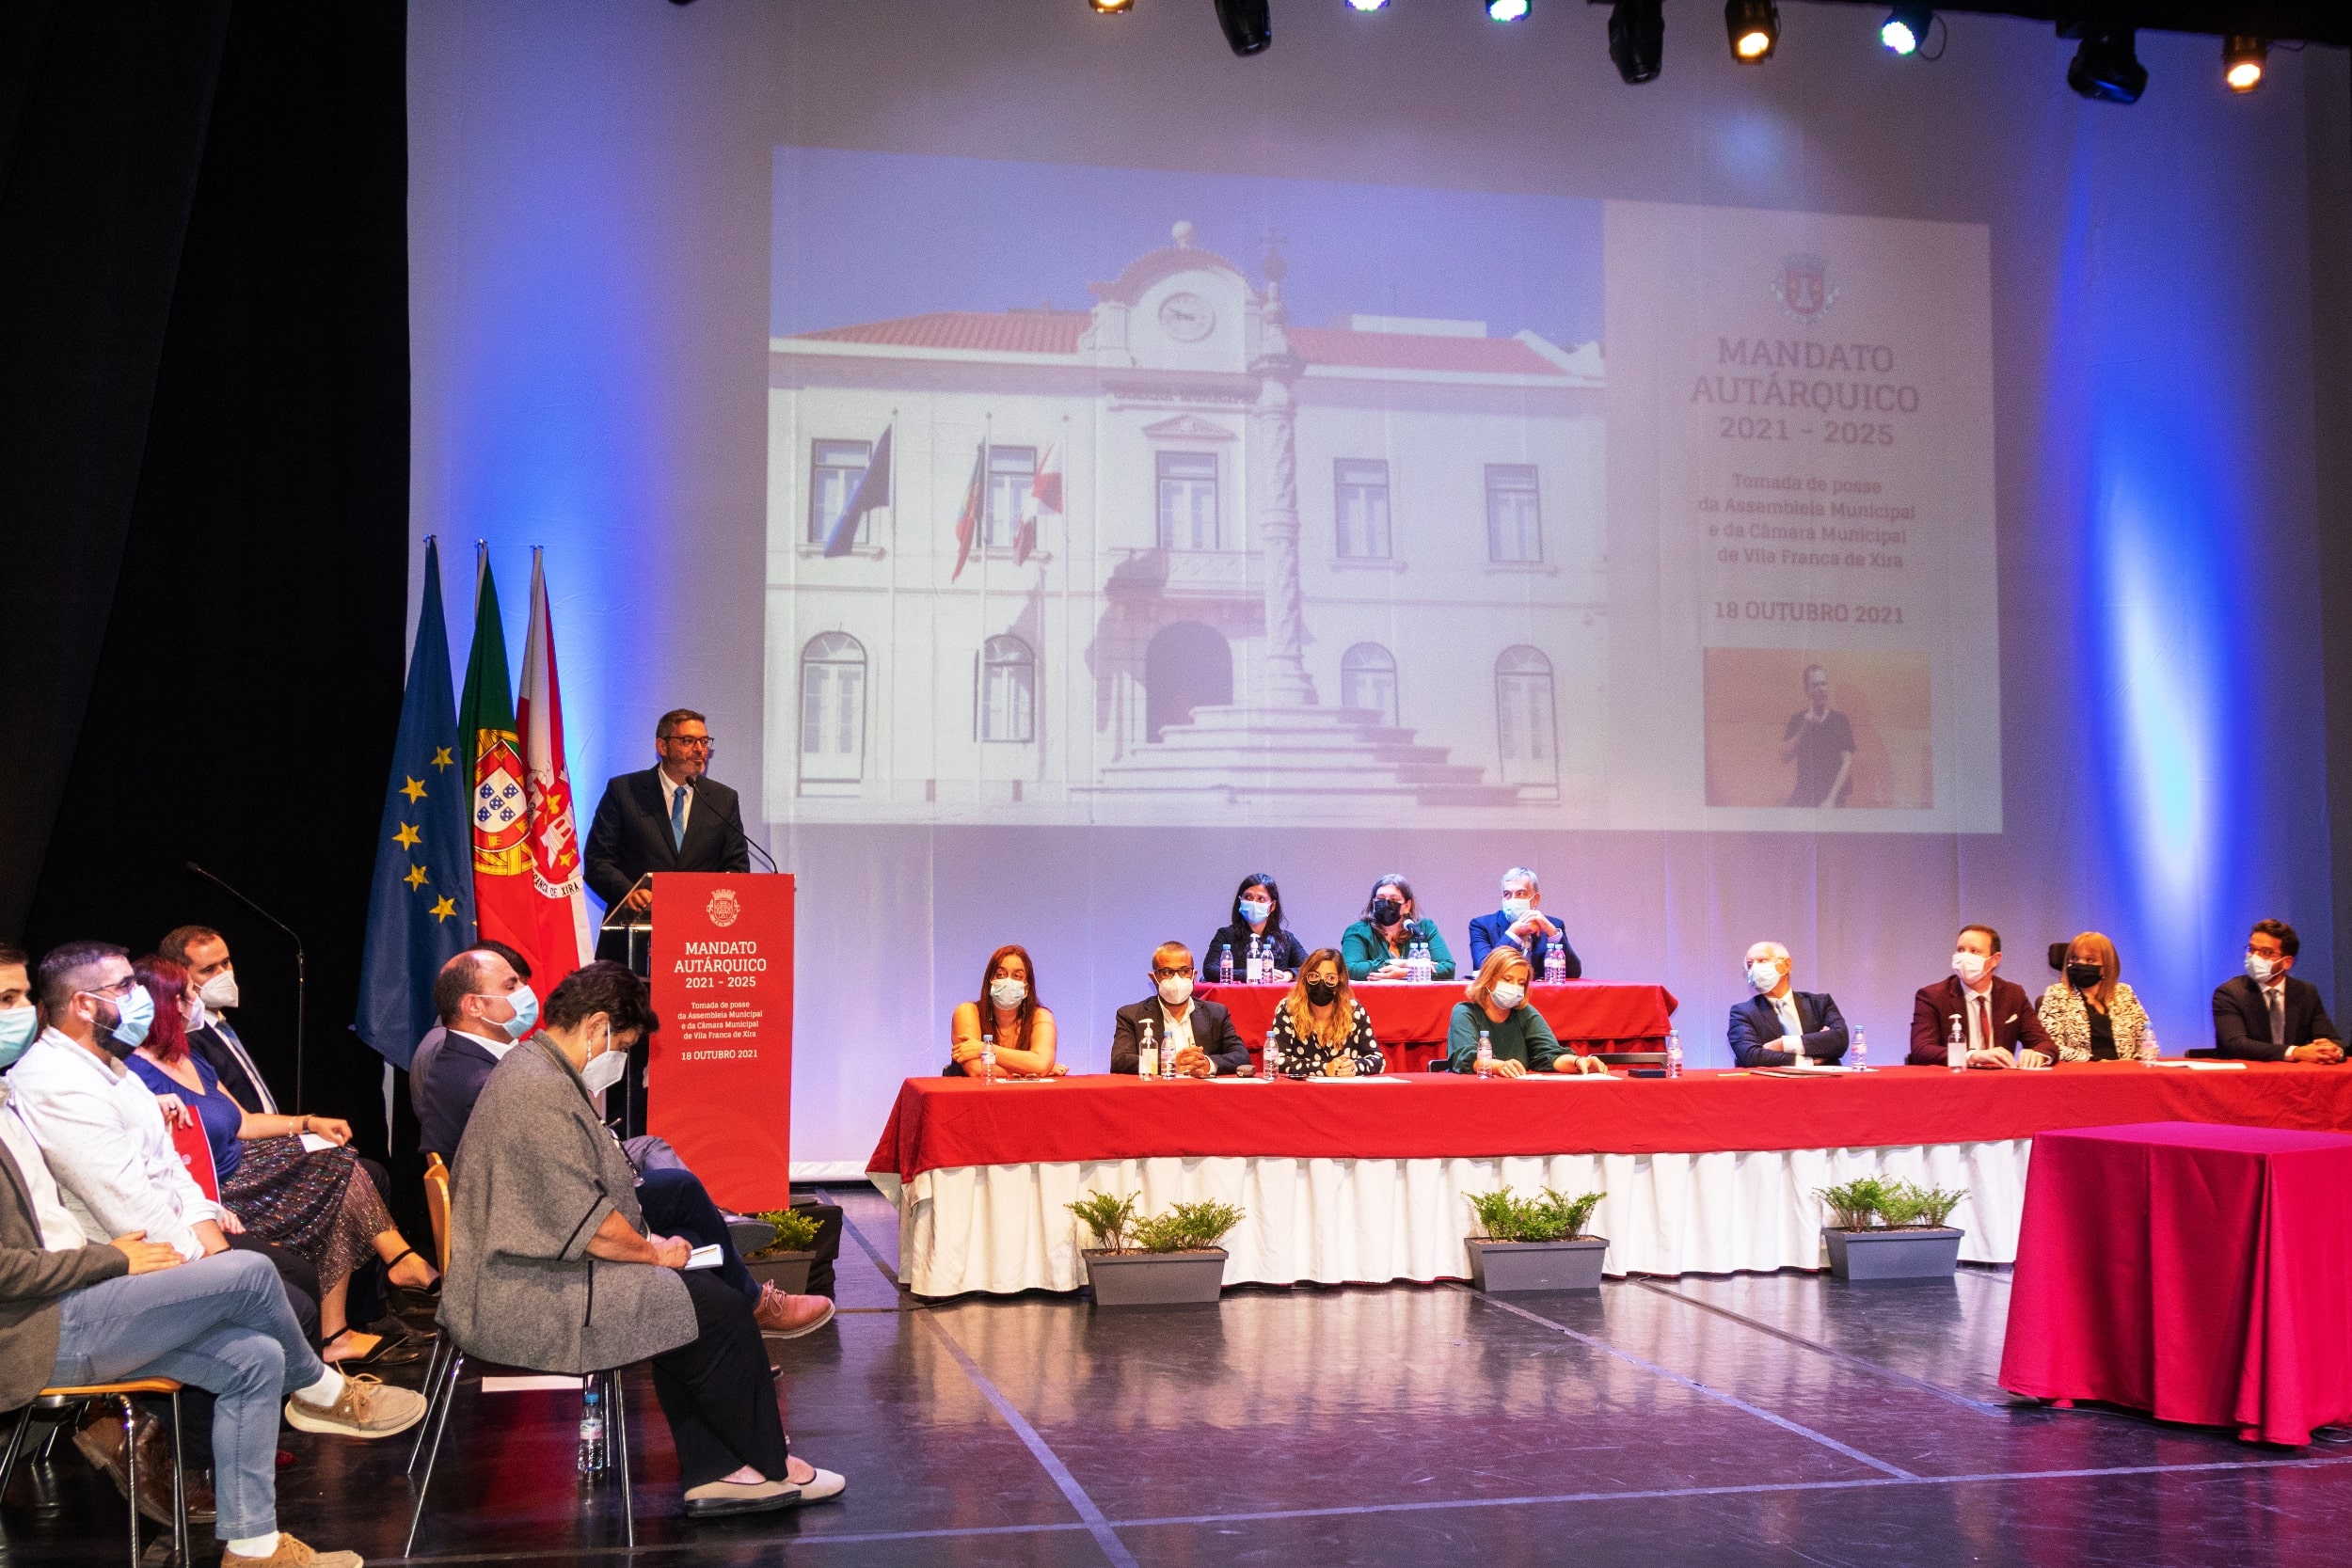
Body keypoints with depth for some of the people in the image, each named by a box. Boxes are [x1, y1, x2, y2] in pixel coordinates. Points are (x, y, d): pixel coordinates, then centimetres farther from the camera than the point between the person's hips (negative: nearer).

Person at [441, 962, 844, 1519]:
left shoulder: (534, 1071, 15)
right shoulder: (542, 1091, -21)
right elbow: (586, 1223, -23)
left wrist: (644, 1239, 11)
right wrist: (655, 1252, -6)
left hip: (521, 1282, 12)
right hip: (528, 1302, -12)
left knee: (691, 1292, 11)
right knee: (719, 1310, -9)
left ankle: (710, 1473, 8)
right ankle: (768, 1467, 8)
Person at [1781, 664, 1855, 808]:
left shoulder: (1840, 720, 1)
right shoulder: (1798, 719, 8)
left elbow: (1847, 762, -4)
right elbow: (1785, 757, -1)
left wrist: (1832, 798, -13)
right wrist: (1805, 727, -10)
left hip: (1832, 792, -2)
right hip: (1803, 793, 2)